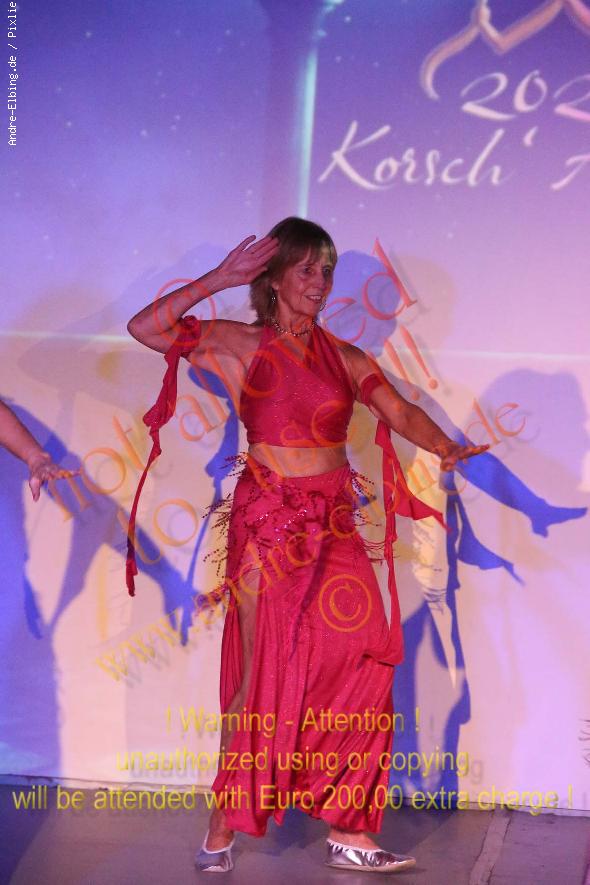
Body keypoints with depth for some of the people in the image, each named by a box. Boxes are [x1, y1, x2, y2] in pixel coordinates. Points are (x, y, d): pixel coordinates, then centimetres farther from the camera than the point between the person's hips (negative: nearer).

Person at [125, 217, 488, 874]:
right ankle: (222, 830, 8)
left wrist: (446, 447, -18)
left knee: (354, 670, -2)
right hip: (267, 524, -4)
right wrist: (218, 280, -11)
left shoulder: (343, 358, 12)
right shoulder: (240, 346, 3)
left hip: (334, 529, 4)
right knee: (262, 677, -4)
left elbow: (400, 412, 1)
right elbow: (144, 328, -7)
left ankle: (347, 832, 7)